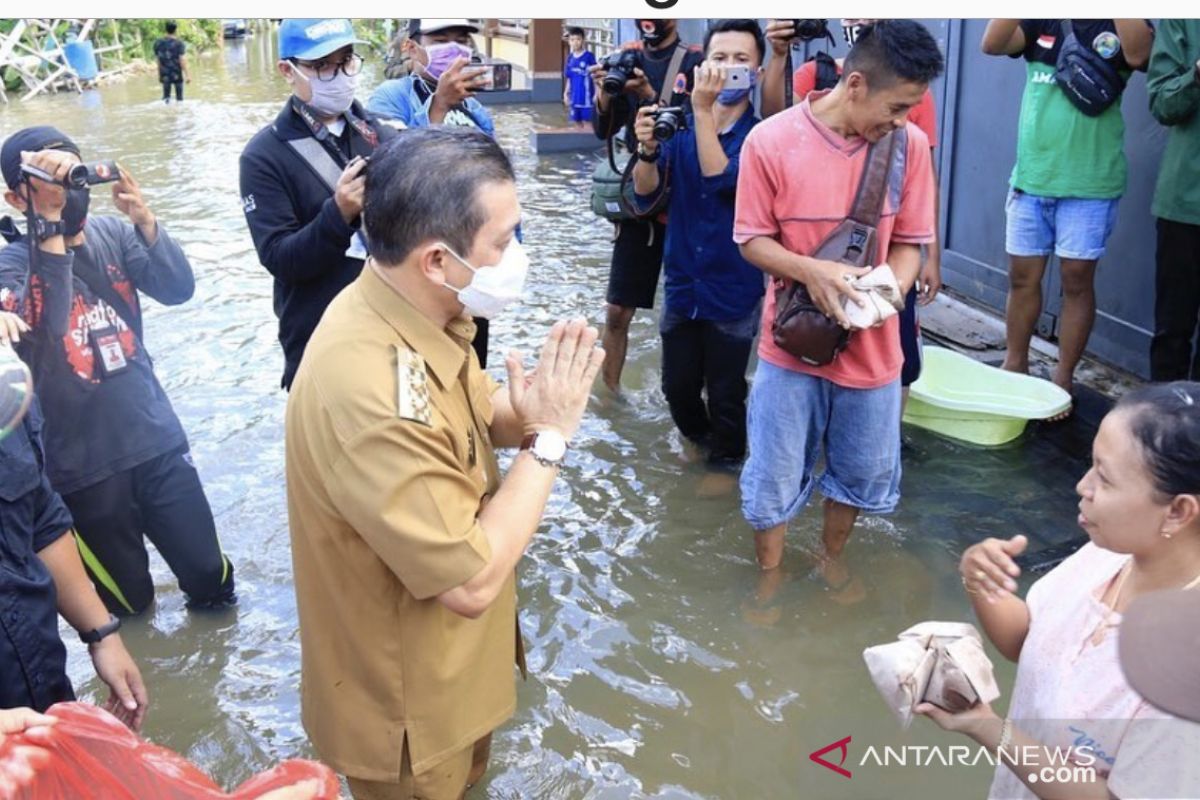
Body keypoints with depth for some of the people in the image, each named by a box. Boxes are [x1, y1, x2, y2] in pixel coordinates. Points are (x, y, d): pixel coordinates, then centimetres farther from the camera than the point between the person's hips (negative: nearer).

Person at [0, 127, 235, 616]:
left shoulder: (113, 234, 0)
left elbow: (179, 289, -12)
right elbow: (42, 327, -28)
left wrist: (144, 219, -25)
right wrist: (50, 226, -30)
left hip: (156, 437, 2)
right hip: (82, 463, -2)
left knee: (210, 575, 8)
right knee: (129, 601, 12)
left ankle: (207, 598, 41)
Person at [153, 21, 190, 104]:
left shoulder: (158, 43, 2)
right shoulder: (179, 43, -10)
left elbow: (158, 60, 7)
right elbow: (182, 60, -15)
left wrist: (159, 75, 15)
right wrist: (187, 75, -13)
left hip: (165, 75, 3)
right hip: (177, 75, -3)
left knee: (166, 96, 9)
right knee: (179, 97, 6)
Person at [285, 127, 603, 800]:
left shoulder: (414, 315, -8)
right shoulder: (370, 391, -39)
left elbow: (478, 417, 6)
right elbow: (470, 582, -33)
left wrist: (534, 407, -17)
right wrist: (549, 438, -25)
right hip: (409, 705, -8)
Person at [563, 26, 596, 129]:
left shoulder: (589, 56, -8)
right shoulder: (570, 57, 7)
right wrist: (566, 93, 13)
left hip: (586, 96, -5)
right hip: (574, 97, 5)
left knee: (587, 121, -2)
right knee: (577, 121, 10)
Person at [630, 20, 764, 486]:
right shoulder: (681, 126, 2)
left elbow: (721, 177, -27)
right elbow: (645, 191, -5)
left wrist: (703, 109, -29)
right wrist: (647, 148, -24)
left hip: (734, 289, -4)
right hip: (682, 284, 4)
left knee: (726, 394, 8)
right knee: (677, 386, 15)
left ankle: (725, 461, 34)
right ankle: (699, 437, 45)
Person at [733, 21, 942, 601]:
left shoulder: (909, 144, -7)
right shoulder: (771, 141, -15)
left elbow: (909, 241, 1)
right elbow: (752, 240, -7)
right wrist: (811, 271, -25)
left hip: (872, 346, 3)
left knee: (863, 471, 18)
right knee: (774, 476, 10)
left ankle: (831, 555, 45)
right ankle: (770, 575, 34)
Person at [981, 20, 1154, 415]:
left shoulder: (1120, 26, 1)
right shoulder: (1042, 23, 7)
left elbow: (1138, 54, -22)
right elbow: (991, 44, -10)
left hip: (1090, 184, -2)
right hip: (1031, 176, 3)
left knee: (1077, 280, 2)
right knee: (1022, 276, 9)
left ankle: (1063, 379, 11)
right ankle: (1014, 365, 23)